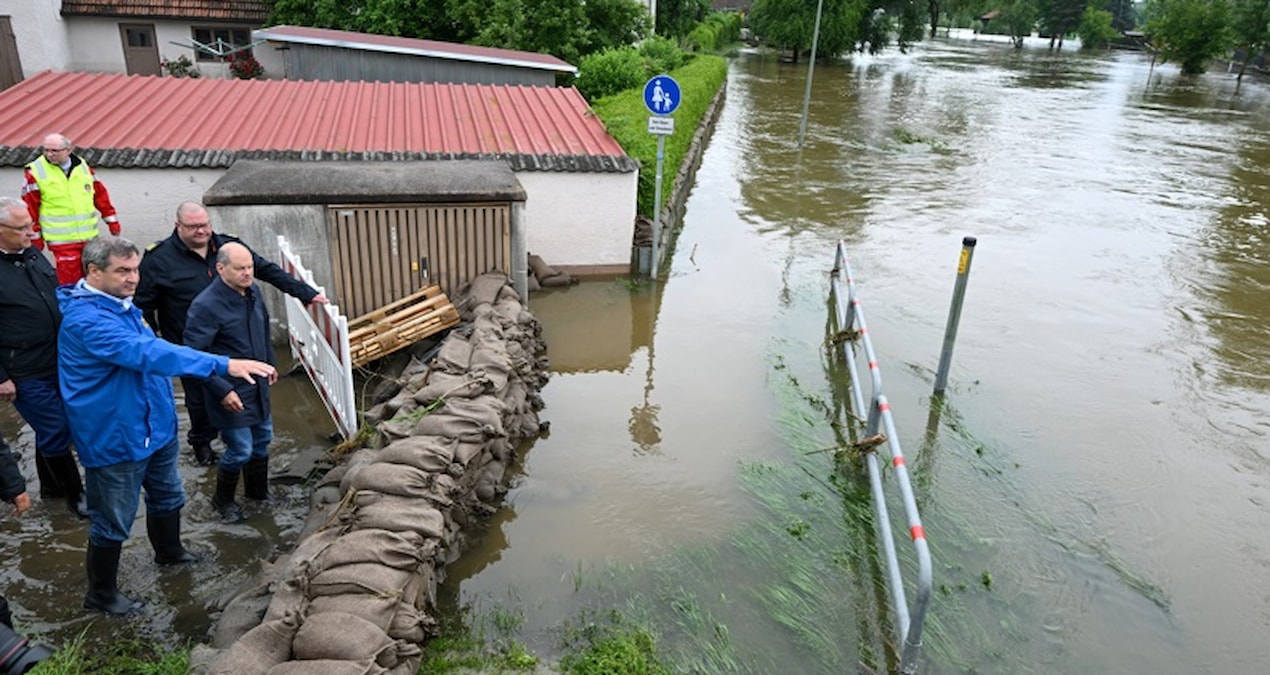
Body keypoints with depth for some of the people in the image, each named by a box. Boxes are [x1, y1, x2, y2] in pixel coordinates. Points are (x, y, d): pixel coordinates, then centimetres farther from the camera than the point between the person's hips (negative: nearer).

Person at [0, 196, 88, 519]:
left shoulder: (33, 254, 5)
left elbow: (57, 298, 17)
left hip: (59, 363, 7)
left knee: (50, 429, 20)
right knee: (56, 433, 2)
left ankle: (50, 485, 38)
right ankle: (75, 494, 19)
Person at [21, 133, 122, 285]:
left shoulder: (83, 166, 5)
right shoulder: (35, 172, -5)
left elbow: (100, 194, 12)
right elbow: (29, 207, -2)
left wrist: (112, 221, 11)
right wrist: (35, 238, -1)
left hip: (90, 236, 4)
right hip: (62, 239, -4)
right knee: (69, 280, -6)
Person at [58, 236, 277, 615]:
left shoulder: (120, 304, 4)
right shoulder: (86, 320, -28)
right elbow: (147, 352, -42)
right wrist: (224, 365, -51)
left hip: (155, 426, 9)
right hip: (115, 438, -9)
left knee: (167, 497, 26)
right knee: (113, 523, 8)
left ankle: (170, 553, 50)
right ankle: (100, 595, 28)